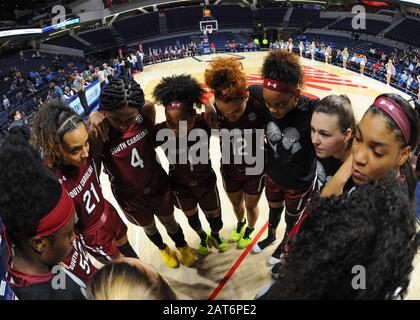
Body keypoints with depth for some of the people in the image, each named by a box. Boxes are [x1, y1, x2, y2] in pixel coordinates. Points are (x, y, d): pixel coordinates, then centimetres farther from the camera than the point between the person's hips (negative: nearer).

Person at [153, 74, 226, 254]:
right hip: (180, 186, 0)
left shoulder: (204, 123, -30)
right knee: (192, 218, 27)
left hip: (206, 181, 0)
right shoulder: (161, 132, -33)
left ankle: (215, 236, 59)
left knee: (215, 219, 21)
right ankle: (202, 238, 62)